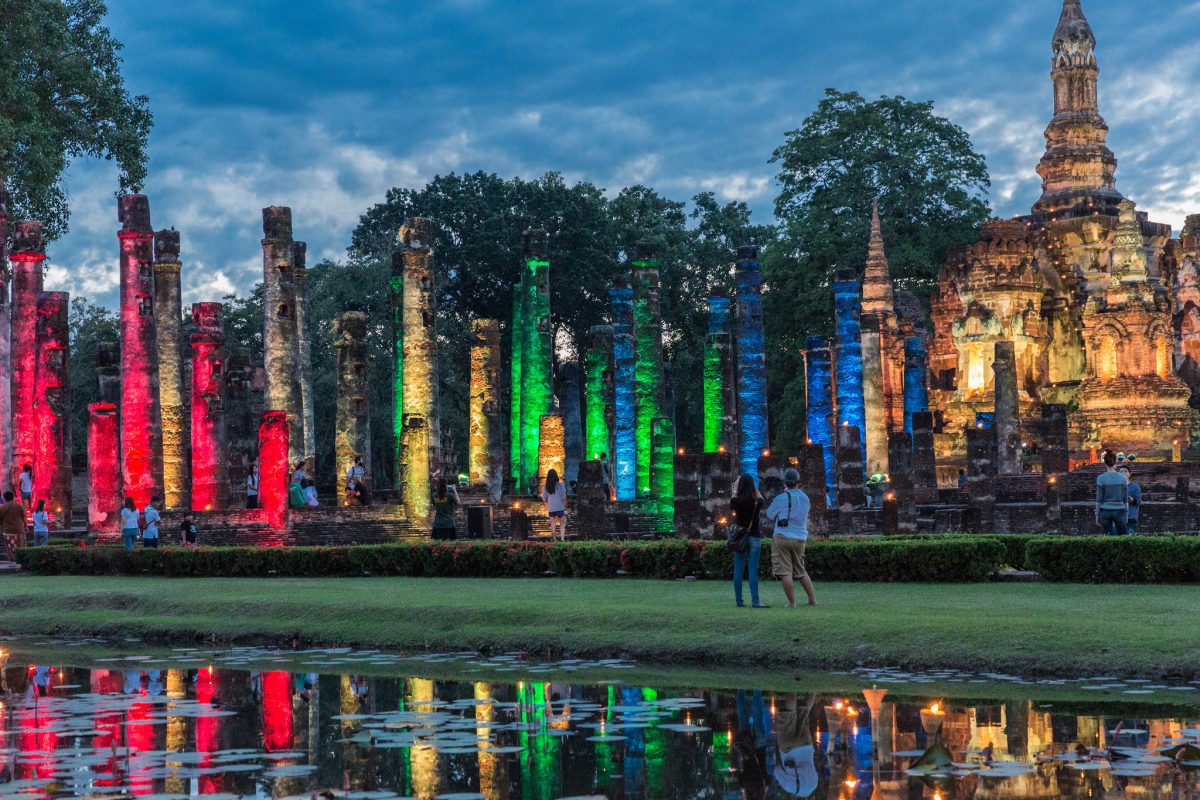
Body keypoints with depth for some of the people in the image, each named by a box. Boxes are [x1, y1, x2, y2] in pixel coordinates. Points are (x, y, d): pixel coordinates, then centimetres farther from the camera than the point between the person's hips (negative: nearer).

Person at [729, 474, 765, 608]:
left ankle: (739, 601, 5)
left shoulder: (736, 501, -7)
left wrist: (736, 486, 26)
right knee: (753, 570, -3)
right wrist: (753, 485, 25)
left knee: (738, 570, 4)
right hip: (754, 537, 0)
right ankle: (755, 601, -8)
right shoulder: (757, 502, -6)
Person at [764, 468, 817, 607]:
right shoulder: (805, 498, 8)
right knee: (801, 571, 19)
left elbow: (769, 515, 3)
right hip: (800, 538, 6)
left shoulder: (781, 498, -10)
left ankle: (791, 602, -5)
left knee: (785, 571, -3)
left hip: (783, 537, -6)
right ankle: (812, 599, 18)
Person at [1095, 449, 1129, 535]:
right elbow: (1126, 499, 3)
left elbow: (1099, 499, -5)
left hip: (1105, 512, -1)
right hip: (1119, 511, 1)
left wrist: (1097, 515, 3)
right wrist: (1126, 515, 13)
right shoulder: (1123, 478, -2)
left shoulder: (1101, 478, -7)